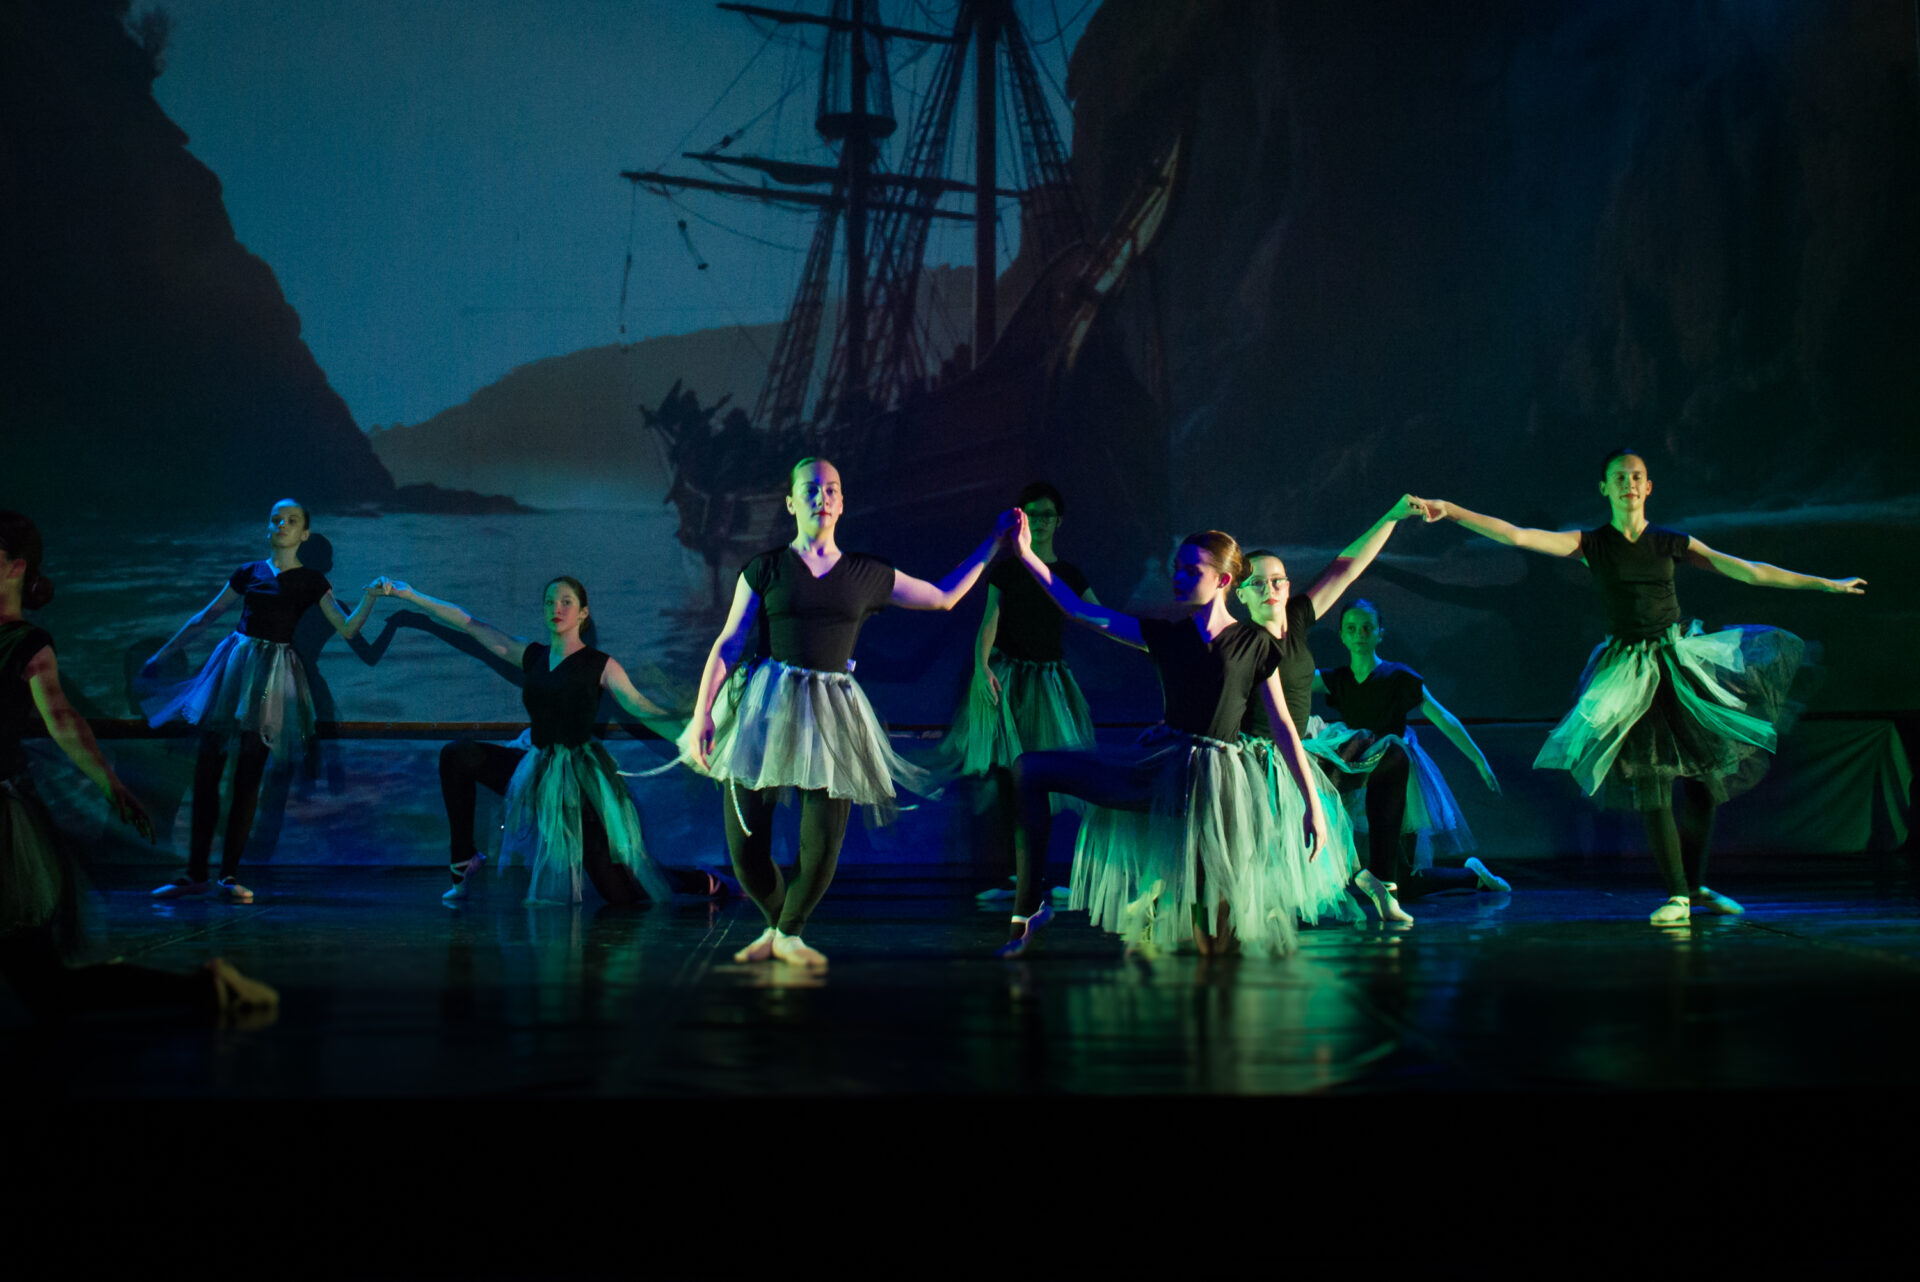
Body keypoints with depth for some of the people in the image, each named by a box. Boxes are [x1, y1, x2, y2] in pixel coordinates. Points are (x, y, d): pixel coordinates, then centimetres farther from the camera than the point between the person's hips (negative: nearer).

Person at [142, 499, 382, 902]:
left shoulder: (310, 582, 5)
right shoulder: (249, 573, 11)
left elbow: (347, 629, -3)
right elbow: (205, 617, 18)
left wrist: (370, 598, -19)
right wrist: (163, 654, 19)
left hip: (272, 674, -3)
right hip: (232, 665, 3)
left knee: (248, 777, -4)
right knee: (206, 770, 0)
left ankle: (230, 874, 3)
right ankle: (196, 873, 8)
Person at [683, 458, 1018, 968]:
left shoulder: (867, 574, 11)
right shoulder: (766, 568, 5)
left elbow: (944, 596, 21)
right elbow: (728, 643, 3)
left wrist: (997, 540, 21)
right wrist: (701, 714, -6)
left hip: (830, 713, 1)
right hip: (764, 705, -1)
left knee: (822, 845, -7)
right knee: (746, 844, -4)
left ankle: (789, 933, 22)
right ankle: (775, 925, 27)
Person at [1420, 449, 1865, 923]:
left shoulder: (1673, 542, 5)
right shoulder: (1591, 544, 0)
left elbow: (1749, 571, 9)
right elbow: (1516, 535, -10)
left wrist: (1825, 584, 10)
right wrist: (1451, 511, -20)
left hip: (1680, 655, 2)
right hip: (1630, 667, -2)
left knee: (1703, 772, 2)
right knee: (1651, 780, -6)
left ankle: (1696, 884, 20)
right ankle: (1677, 893, 3)